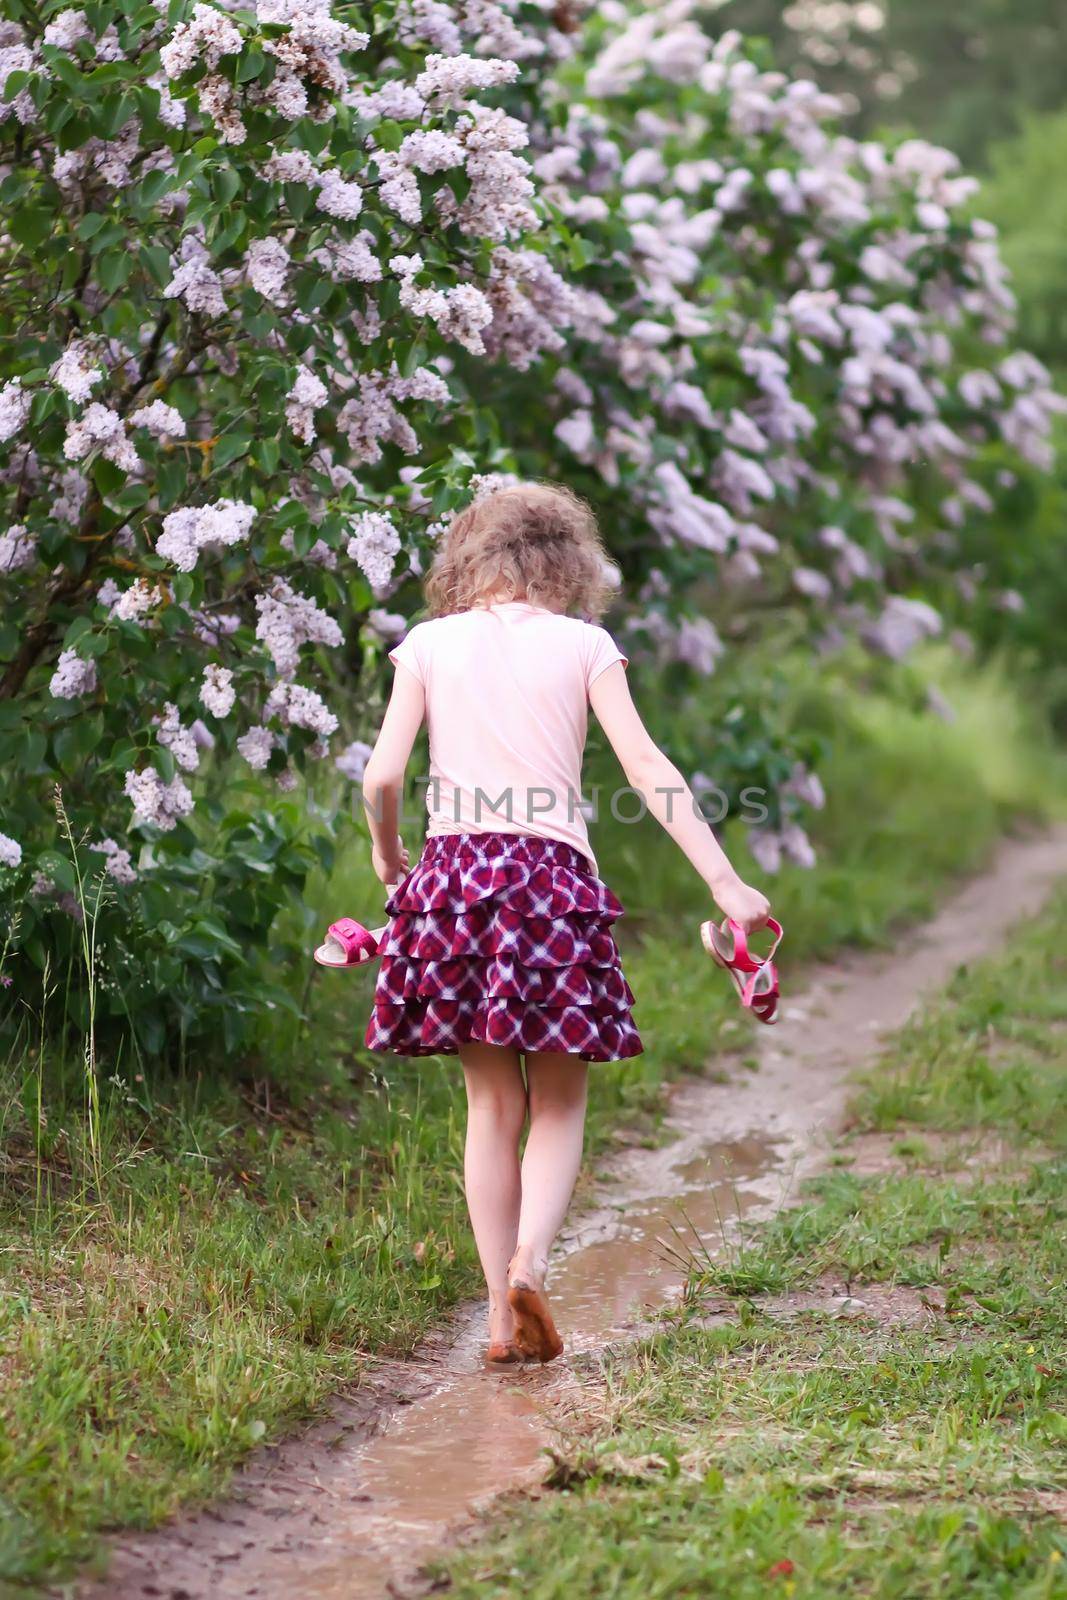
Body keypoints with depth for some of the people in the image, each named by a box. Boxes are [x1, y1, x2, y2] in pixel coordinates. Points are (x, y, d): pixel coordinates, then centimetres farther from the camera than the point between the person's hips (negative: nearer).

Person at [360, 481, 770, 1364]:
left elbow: (382, 775, 2)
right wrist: (724, 879, -3)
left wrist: (388, 857, 21)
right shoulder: (583, 644, 6)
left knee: (492, 1105, 9)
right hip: (554, 868, -2)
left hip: (454, 866, 2)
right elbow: (647, 770, -2)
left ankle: (504, 1319, 6)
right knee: (559, 1103, 8)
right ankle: (528, 1260, -17)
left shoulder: (430, 642, 9)